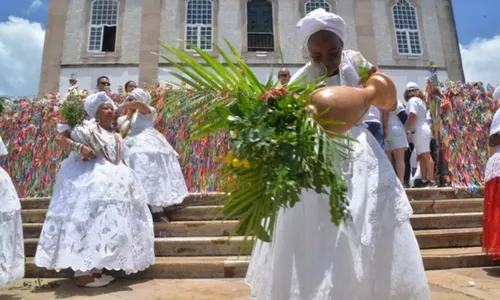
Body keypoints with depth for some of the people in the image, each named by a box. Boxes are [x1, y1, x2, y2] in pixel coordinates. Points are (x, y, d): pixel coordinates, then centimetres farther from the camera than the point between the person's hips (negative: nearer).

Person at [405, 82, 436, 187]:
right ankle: (424, 180, 8)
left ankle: (431, 180, -11)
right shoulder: (420, 100, 23)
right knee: (422, 157, 8)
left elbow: (413, 116, -17)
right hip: (423, 130, 9)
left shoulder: (413, 100, -4)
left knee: (425, 156, -10)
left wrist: (409, 131, -17)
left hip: (419, 132, -9)